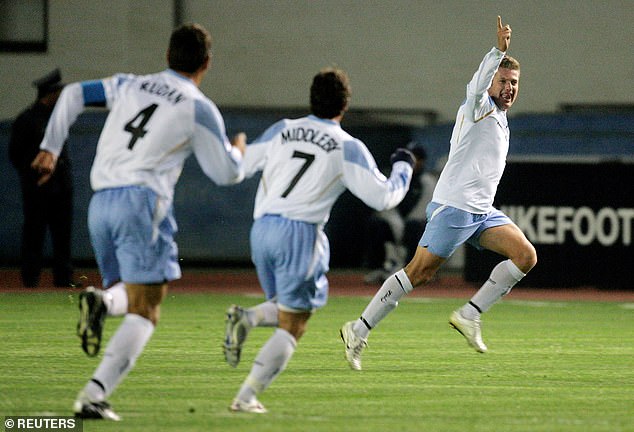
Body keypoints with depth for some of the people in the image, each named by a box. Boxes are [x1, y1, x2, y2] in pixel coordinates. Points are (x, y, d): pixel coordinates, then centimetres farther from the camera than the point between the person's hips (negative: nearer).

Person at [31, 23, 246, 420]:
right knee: (144, 313, -3)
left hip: (101, 203, 6)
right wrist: (238, 151, 27)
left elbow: (74, 94, 15)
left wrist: (51, 148, 14)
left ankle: (102, 301, -15)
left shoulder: (129, 86, 16)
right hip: (143, 201, -6)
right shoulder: (200, 109, 2)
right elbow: (226, 173, 6)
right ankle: (94, 396, -19)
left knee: (130, 293, 22)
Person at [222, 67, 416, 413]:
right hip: (300, 232, -5)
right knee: (292, 327, 4)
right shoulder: (348, 148, 1)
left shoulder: (282, 130, 10)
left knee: (288, 311, 24)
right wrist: (402, 169, 18)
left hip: (261, 229, 5)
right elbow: (383, 197, 0)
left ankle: (247, 318, -8)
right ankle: (247, 397, -9)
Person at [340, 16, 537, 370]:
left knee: (526, 256, -9)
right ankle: (360, 330, -2)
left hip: (482, 211, 8)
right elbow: (477, 85, -28)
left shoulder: (501, 119, 21)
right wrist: (499, 51, -41)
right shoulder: (478, 107, -4)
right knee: (419, 272, -10)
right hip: (455, 205, -8)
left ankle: (470, 315, -5)